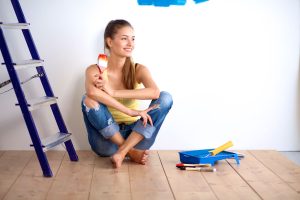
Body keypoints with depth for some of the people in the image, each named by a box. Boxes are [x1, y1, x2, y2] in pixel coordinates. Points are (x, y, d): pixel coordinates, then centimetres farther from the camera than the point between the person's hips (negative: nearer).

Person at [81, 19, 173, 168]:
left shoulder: (139, 70, -4)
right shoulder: (94, 71, -7)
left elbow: (154, 92, -26)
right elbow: (92, 92, -33)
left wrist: (114, 92, -28)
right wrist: (130, 112, -37)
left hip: (135, 136, 1)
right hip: (107, 139, -1)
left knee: (165, 98, -19)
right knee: (88, 100, -26)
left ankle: (122, 153, -24)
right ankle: (131, 152, -18)